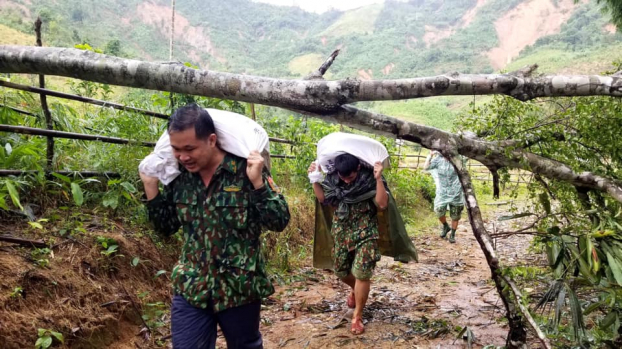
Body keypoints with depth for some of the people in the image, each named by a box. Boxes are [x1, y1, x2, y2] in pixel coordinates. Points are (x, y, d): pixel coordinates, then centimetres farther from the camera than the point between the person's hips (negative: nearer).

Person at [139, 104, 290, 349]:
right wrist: (151, 186, -3)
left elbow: (279, 222, -12)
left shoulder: (245, 171, -14)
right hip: (190, 289, 3)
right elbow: (166, 227, 10)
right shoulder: (179, 175, -1)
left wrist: (257, 181, -25)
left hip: (240, 289, -3)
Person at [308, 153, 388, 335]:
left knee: (362, 273, -9)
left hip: (365, 233, -4)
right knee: (341, 270, 15)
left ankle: (357, 317, 8)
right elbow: (323, 198, 7)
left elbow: (382, 204, -22)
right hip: (341, 232, 4)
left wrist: (379, 179, -33)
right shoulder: (333, 178, -5)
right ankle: (355, 289, 50)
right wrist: (314, 179, -6)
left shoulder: (369, 179, -16)